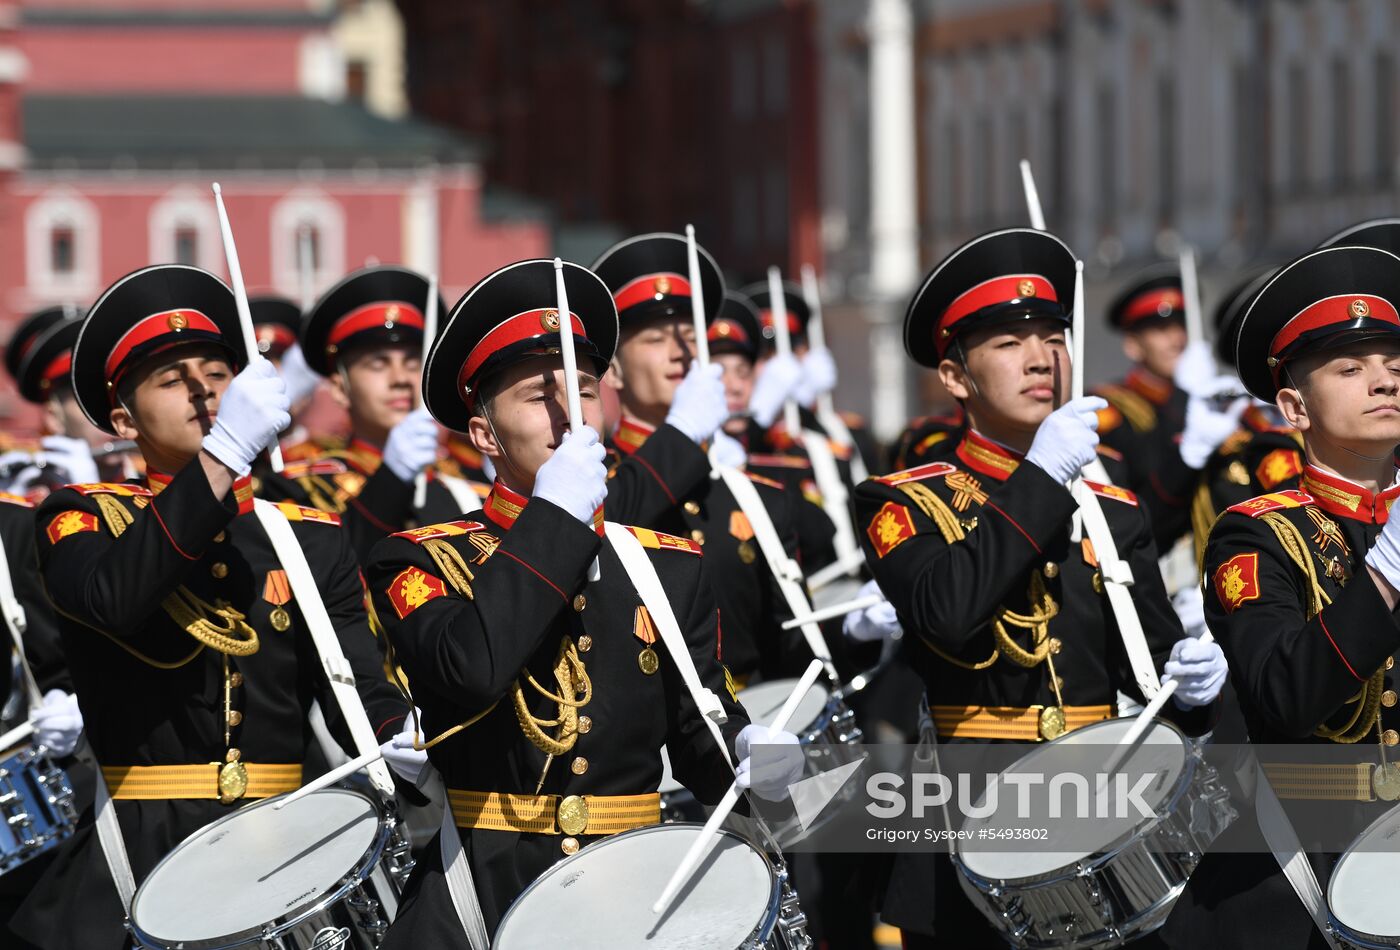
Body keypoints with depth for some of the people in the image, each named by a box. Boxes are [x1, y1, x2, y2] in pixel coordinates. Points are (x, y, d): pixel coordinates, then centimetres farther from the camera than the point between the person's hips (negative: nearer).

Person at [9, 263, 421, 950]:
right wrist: (225, 451, -22)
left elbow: (357, 686, 5)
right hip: (132, 864, -3)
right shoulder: (82, 519, 5)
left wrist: (396, 739, -18)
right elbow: (113, 597, -18)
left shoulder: (316, 540, 15)